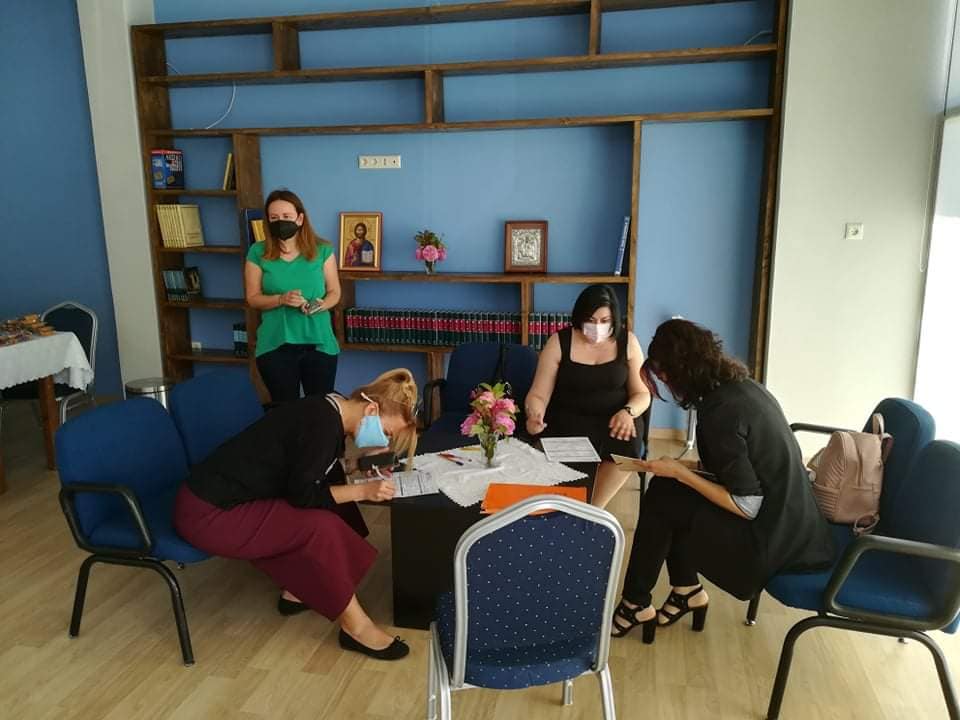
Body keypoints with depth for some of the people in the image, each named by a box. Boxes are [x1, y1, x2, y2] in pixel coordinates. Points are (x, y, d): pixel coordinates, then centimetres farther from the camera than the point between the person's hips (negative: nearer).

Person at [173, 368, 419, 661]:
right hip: (207, 514, -9)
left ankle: (297, 591, 17)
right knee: (321, 527, -18)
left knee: (331, 509, 7)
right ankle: (355, 626, -5)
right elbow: (303, 495, -20)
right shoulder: (322, 423, -23)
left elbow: (325, 479, 14)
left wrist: (363, 473, 2)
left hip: (225, 497, 9)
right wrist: (361, 490, -14)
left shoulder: (329, 414, 5)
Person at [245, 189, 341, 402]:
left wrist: (321, 305, -16)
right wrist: (281, 299, -17)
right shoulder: (258, 253, 0)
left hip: (318, 343, 0)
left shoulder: (322, 250, 1)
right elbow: (253, 298, 1)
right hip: (275, 345, 0)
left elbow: (335, 292, 6)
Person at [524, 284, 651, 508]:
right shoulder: (559, 342, -4)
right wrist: (534, 415, -28)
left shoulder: (628, 342, 1)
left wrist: (628, 412, -18)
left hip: (615, 418, 2)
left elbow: (642, 394, 4)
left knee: (626, 446, -30)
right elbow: (538, 395, -5)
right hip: (568, 418, -1)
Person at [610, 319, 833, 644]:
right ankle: (687, 590, 18)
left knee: (659, 500, -5)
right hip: (786, 518, 8)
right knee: (666, 488, 8)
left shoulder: (720, 411, -24)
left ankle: (636, 604, 10)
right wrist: (686, 469, 6)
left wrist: (680, 472, -15)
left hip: (771, 537, -8)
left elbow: (748, 506, -22)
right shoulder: (742, 386, 2)